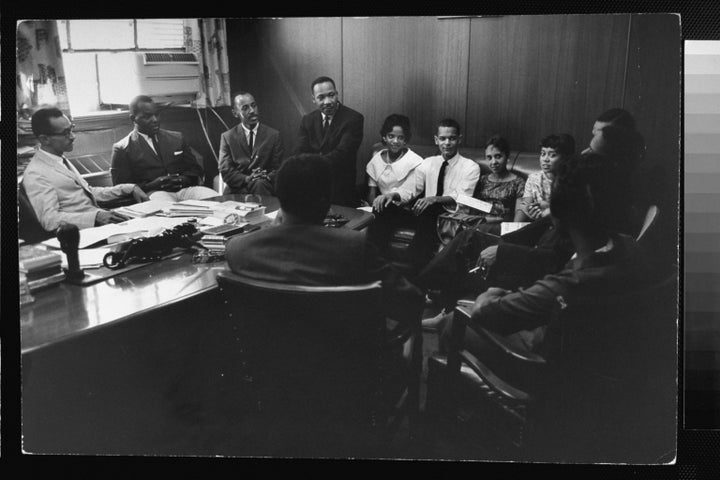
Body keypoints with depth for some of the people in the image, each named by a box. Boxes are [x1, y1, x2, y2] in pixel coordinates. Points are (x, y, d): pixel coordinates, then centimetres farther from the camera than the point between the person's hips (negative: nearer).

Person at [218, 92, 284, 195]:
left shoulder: (273, 135, 9)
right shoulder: (227, 137, 9)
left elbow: (277, 169, 6)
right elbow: (226, 172, 1)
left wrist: (267, 177, -18)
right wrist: (247, 179, -18)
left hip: (264, 187, 1)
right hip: (237, 190, -1)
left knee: (259, 184, -35)